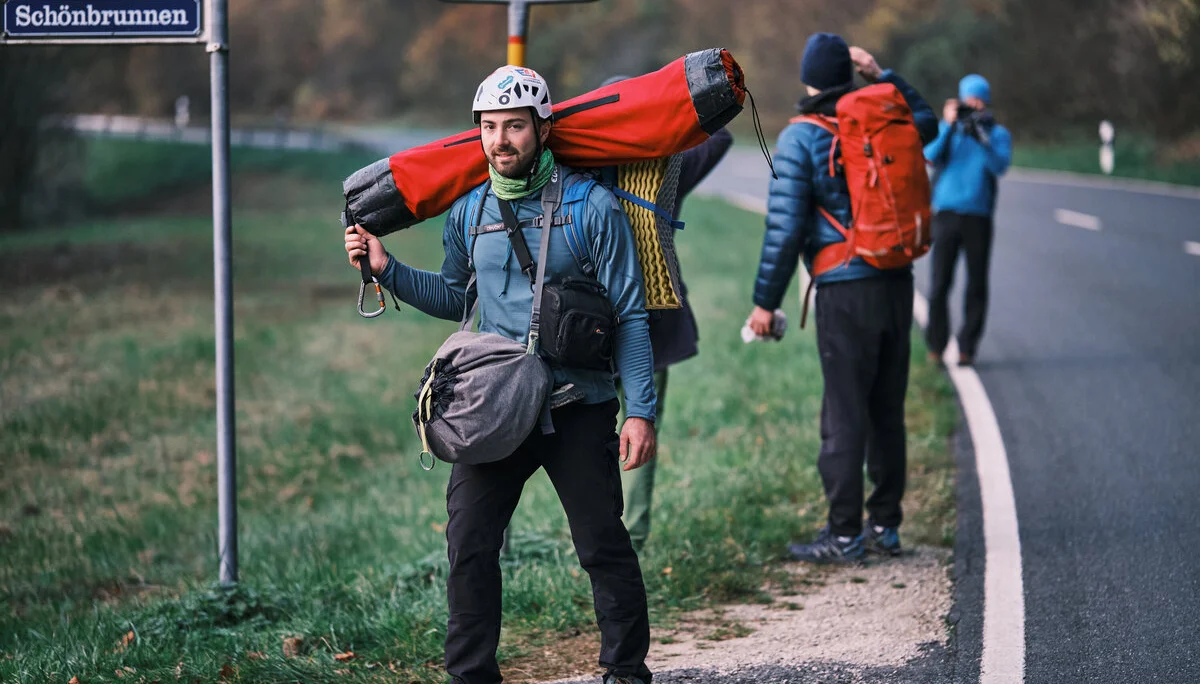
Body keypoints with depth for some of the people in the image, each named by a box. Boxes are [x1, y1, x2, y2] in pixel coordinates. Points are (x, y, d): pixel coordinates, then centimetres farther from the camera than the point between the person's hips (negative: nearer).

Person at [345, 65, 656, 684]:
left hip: (578, 408, -3)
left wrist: (640, 410, -10)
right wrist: (387, 269, 8)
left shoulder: (594, 207, -4)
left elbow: (630, 318, -3)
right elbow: (454, 300, 22)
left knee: (603, 546, 1)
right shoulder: (468, 212, 7)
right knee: (469, 544, -1)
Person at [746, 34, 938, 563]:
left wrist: (765, 300, -5)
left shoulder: (800, 138, -8)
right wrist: (882, 76, 26)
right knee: (887, 411, 12)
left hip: (846, 293, -6)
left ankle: (844, 535, -3)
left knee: (844, 416, -4)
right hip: (897, 283, 6)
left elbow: (785, 226, -11)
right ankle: (885, 526, 17)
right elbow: (925, 122, 33)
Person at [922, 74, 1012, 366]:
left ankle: (967, 348, 6)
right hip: (946, 214, 0)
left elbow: (1000, 166, -9)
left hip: (979, 218, 0)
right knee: (939, 285, -3)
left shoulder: (998, 134, 8)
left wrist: (981, 136, -22)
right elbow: (930, 157, -8)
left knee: (976, 286, 0)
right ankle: (936, 345, 8)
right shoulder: (945, 129, 9)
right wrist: (950, 126, -17)